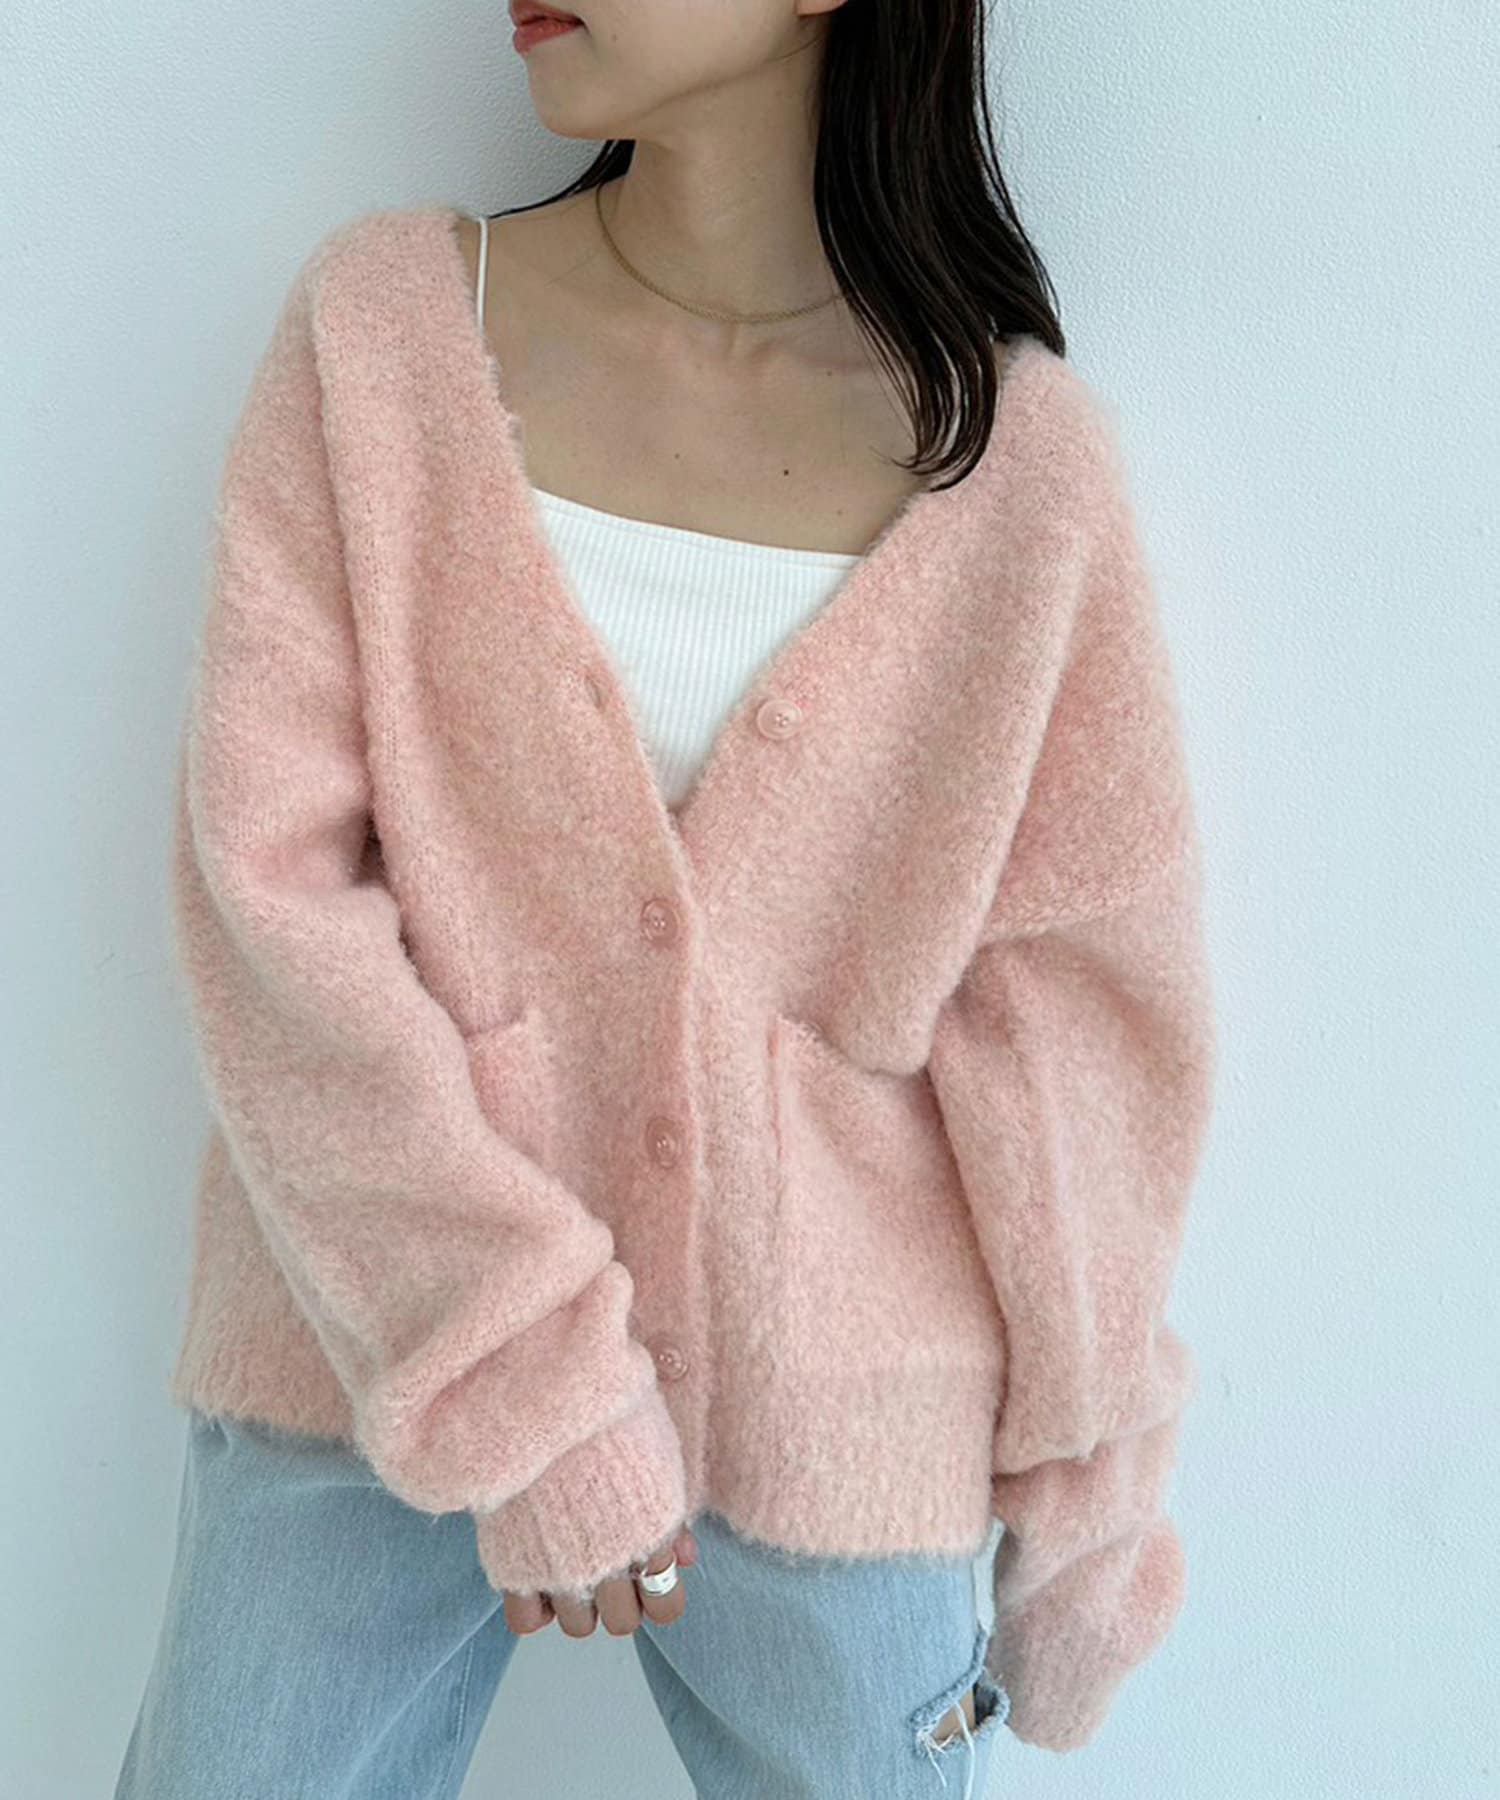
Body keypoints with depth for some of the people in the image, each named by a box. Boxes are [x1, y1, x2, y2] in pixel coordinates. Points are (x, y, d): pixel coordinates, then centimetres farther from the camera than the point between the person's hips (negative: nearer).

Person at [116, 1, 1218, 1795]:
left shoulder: (1021, 449, -5)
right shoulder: (383, 320, -4)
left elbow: (1081, 999, -1)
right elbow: (266, 873, -9)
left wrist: (1089, 1488, 4)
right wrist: (520, 1375, -14)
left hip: (828, 1404, 0)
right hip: (368, 1346, 1)